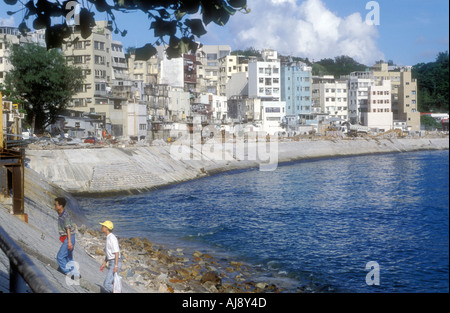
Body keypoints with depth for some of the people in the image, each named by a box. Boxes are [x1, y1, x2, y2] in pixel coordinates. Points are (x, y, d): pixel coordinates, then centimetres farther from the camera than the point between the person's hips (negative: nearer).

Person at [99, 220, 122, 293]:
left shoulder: (112, 238, -18)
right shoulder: (109, 238, 15)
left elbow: (116, 252, -22)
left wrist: (116, 266, -27)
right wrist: (104, 264, 24)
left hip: (115, 264, -10)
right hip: (112, 263, 10)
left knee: (106, 284, -11)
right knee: (111, 285, 11)